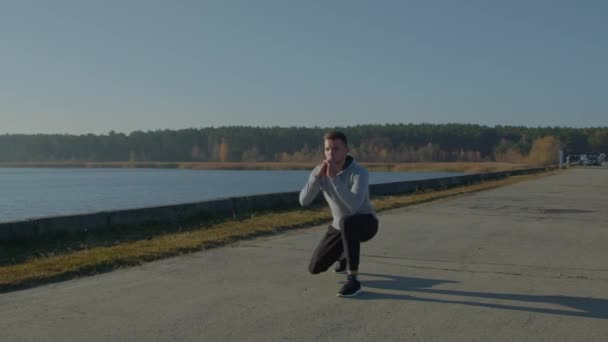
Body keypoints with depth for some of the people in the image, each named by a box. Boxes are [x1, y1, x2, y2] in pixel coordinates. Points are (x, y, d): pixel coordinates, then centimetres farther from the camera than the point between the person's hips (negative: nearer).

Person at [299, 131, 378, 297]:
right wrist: (318, 176, -36)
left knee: (347, 223, -43)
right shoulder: (319, 170, -12)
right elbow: (304, 201, -21)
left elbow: (353, 207, -44)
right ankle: (345, 254, 35)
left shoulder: (360, 173, -30)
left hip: (365, 224, -6)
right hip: (340, 227, 6)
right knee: (315, 268, 3)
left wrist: (333, 177, -47)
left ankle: (352, 280, -32)